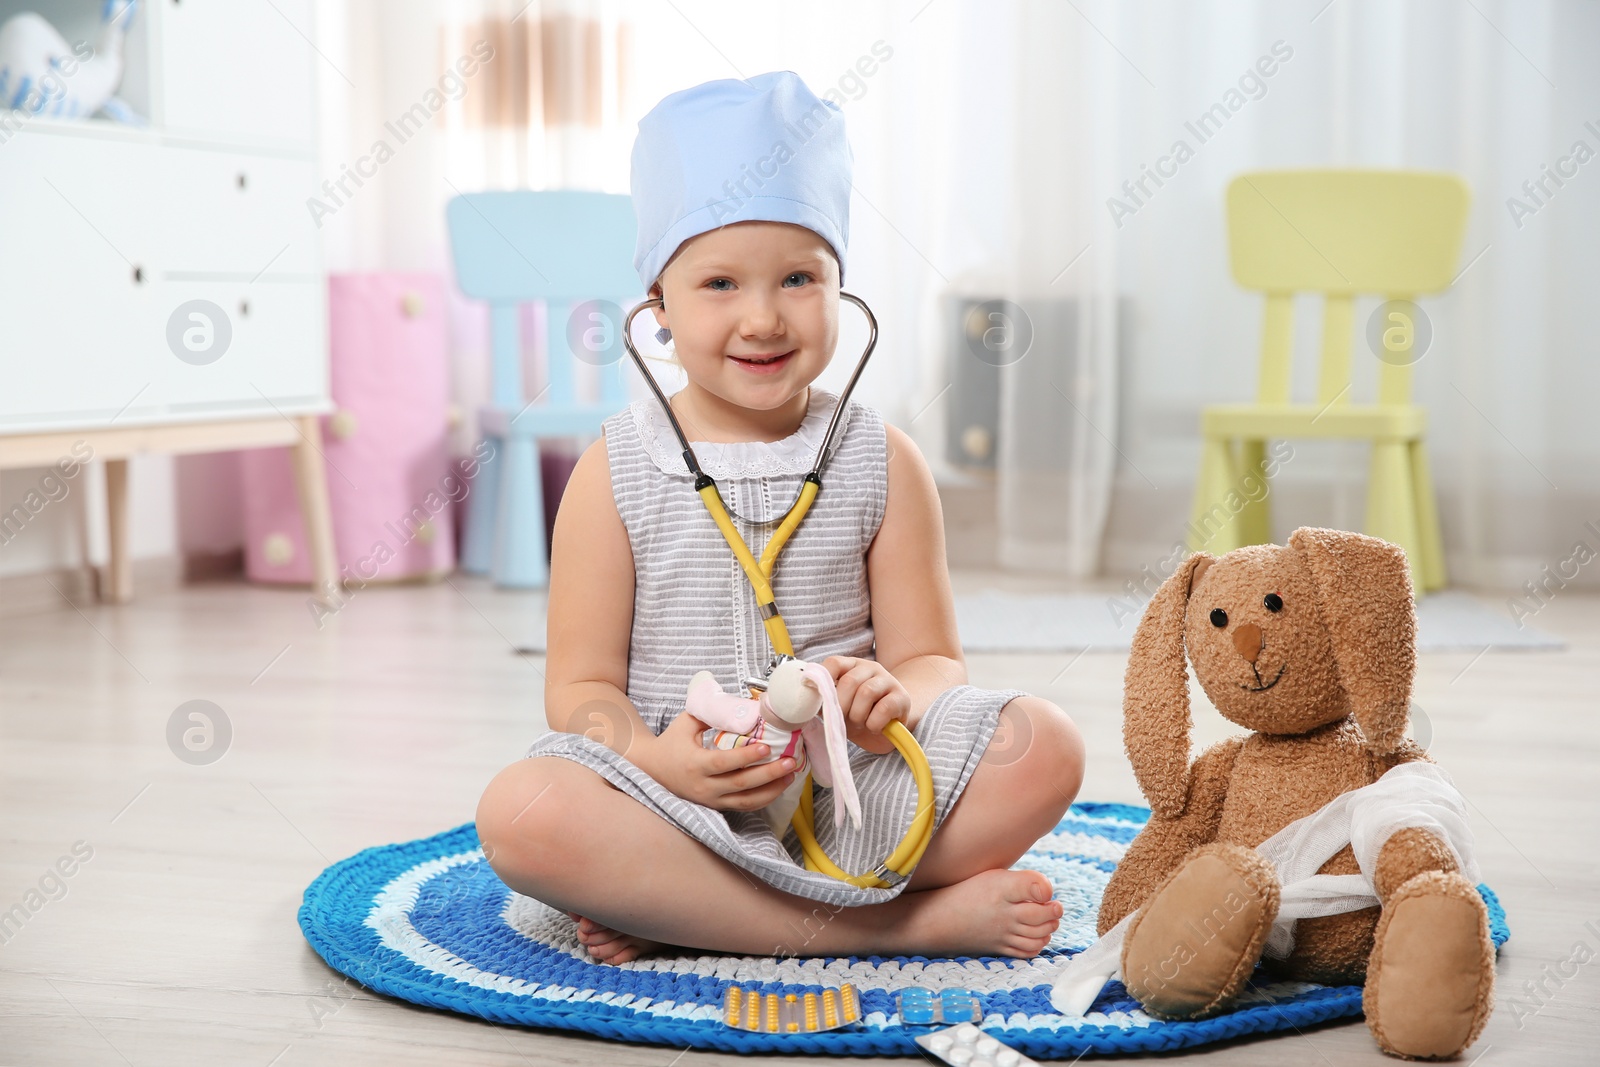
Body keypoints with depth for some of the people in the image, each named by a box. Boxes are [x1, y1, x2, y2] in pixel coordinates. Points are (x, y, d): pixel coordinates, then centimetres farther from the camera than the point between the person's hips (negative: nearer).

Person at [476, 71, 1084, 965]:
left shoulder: (883, 462, 5)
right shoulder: (618, 472, 1)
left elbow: (934, 661, 4)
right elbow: (582, 685, -1)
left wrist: (893, 698, -21)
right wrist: (657, 760, -23)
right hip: (679, 801, -1)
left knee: (1045, 746, -21)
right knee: (523, 812, -32)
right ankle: (912, 920, -26)